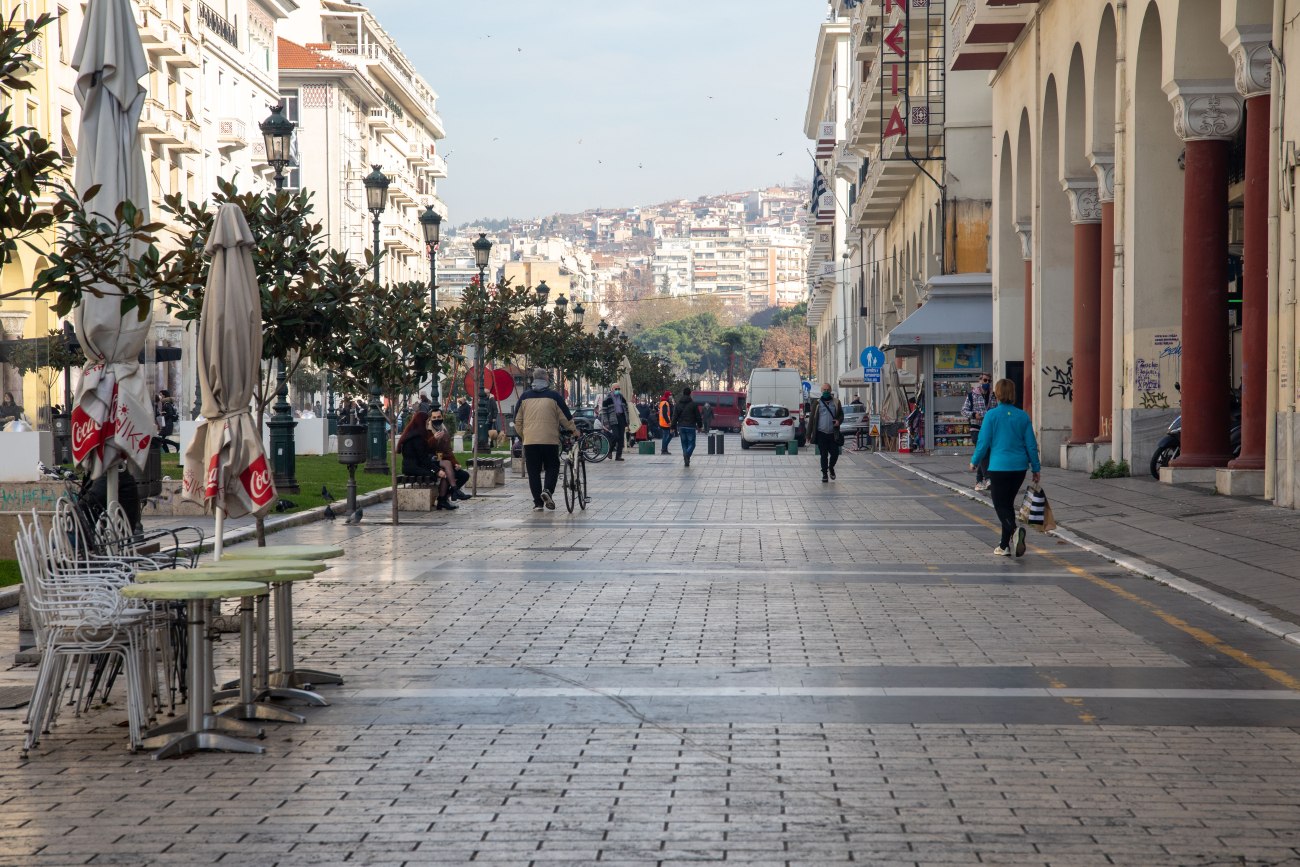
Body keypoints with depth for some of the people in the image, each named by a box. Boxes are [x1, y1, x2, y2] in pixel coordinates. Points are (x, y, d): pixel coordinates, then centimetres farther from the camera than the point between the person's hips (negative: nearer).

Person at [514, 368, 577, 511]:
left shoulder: (525, 396, 6)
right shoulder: (554, 396, -1)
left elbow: (517, 420, 11)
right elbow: (566, 418, 2)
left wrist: (522, 435, 25)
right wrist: (574, 431, 18)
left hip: (530, 441, 2)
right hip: (550, 440, -2)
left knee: (533, 471, 7)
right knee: (552, 467, 12)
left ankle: (538, 502, 4)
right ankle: (548, 490, -12)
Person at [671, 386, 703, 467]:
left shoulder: (678, 404, 4)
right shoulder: (693, 404, -6)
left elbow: (674, 417, 4)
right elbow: (698, 416, -3)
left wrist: (673, 427, 7)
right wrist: (700, 425, 8)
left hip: (681, 426, 3)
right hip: (691, 426, -3)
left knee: (684, 443, 13)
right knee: (691, 443, 2)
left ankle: (686, 461, 9)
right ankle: (687, 455, -27)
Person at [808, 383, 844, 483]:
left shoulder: (836, 402, 8)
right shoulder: (817, 403, 3)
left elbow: (841, 415, 15)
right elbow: (811, 418, 4)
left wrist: (838, 421, -9)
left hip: (833, 434, 1)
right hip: (821, 433, -1)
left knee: (835, 453, -1)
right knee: (824, 455, 2)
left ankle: (831, 467, 28)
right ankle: (824, 474, 14)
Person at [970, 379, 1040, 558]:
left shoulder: (991, 415, -9)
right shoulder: (1022, 416, 1)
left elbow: (983, 442, -7)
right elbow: (1031, 444, 3)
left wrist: (974, 462, 8)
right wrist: (1036, 469, 11)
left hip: (999, 467, -4)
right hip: (1019, 467, 4)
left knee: (1001, 505, 2)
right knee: (1008, 503, 17)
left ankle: (1014, 530, -27)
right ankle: (1005, 545, 22)